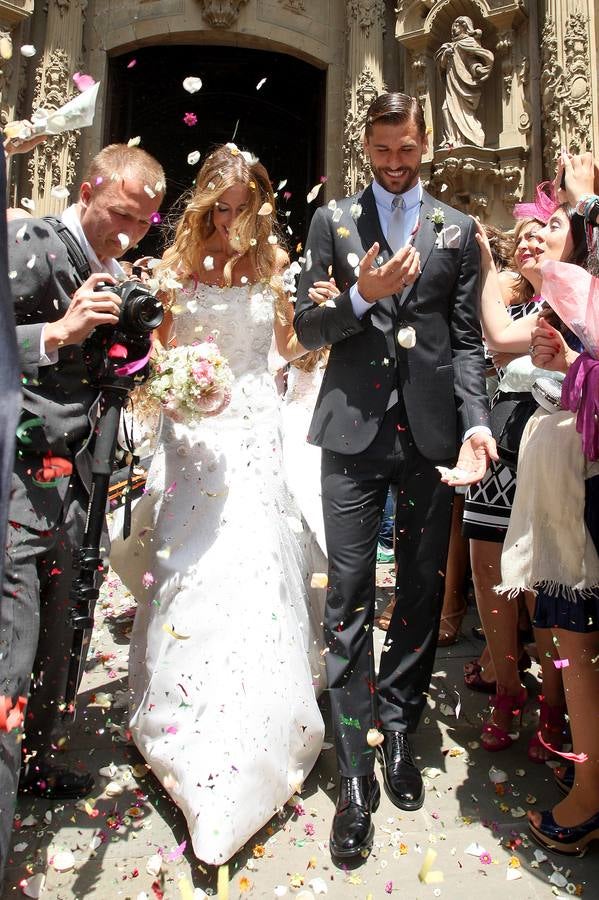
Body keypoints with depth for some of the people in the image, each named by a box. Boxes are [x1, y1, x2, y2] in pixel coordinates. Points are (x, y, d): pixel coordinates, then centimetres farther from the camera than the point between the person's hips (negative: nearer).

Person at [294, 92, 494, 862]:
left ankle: (397, 734, 30)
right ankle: (356, 778, 10)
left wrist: (475, 421, -6)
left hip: (431, 431, 2)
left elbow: (467, 339, 8)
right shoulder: (332, 222, 11)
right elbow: (306, 327, 6)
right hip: (355, 431, -1)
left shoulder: (456, 230, 13)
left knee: (423, 593, 9)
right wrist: (363, 296, -13)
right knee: (349, 597, -2)